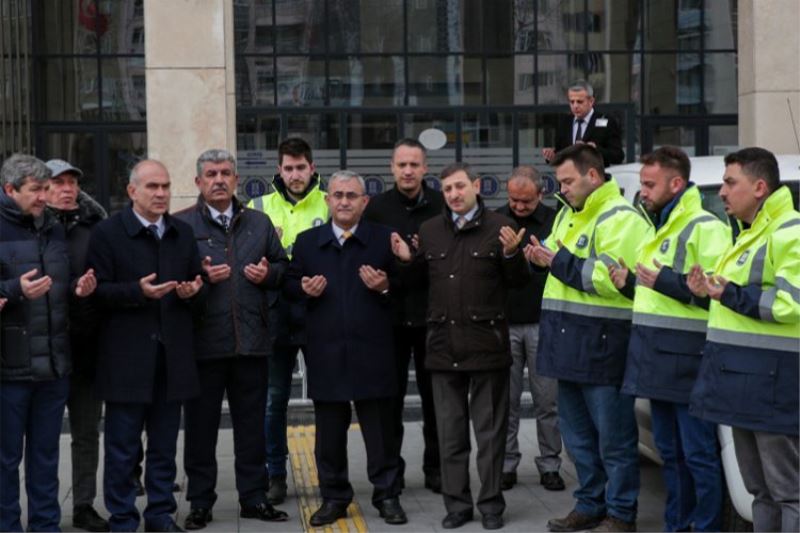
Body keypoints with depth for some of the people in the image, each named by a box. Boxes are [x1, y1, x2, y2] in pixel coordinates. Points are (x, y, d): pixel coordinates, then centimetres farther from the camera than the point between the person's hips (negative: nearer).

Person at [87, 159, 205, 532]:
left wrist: (193, 292, -7)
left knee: (164, 446, 12)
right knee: (123, 449, 2)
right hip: (126, 358, -4)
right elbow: (98, 291, -8)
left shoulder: (183, 233, 14)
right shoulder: (107, 233, -2)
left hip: (172, 357, 5)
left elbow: (199, 295, 15)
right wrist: (138, 291, -22)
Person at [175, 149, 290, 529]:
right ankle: (200, 502, 17)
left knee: (252, 424, 11)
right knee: (201, 424, 5)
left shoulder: (259, 223, 13)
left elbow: (283, 266, 17)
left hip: (251, 341, 3)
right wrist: (200, 277, -19)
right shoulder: (181, 225, -1)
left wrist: (268, 273, -4)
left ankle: (254, 497, 22)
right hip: (202, 341, -3)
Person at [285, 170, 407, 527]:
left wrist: (385, 287, -15)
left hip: (372, 351, -2)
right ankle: (333, 497, 20)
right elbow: (289, 284, 13)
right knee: (329, 429, 9)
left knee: (380, 427, 5)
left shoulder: (384, 239, 4)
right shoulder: (307, 241, 9)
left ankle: (387, 495, 16)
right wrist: (304, 288, -8)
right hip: (325, 352, 2)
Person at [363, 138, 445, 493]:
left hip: (432, 314, 0)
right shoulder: (376, 208, 2)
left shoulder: (442, 206, 1)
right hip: (390, 314, 0)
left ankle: (435, 467, 20)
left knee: (434, 395, 8)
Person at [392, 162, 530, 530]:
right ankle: (456, 503, 20)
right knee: (450, 431, 10)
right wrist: (407, 259, -2)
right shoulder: (429, 231, 9)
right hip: (443, 344, 4)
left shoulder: (500, 227, -3)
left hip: (487, 343, -3)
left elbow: (519, 282, -2)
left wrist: (511, 254, -20)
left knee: (489, 430, 6)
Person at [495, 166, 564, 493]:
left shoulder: (554, 221, 0)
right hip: (504, 323, 1)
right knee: (506, 399, 5)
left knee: (547, 400, 4)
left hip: (542, 323, -1)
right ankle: (507, 464, 16)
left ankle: (549, 465, 15)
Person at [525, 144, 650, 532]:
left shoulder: (620, 218, -11)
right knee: (578, 434, 17)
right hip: (569, 340, 9)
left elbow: (610, 279, -22)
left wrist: (559, 262, -17)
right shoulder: (568, 215, 18)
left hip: (603, 343, -9)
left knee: (612, 436, 2)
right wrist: (543, 256, 1)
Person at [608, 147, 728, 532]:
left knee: (698, 453, -3)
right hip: (656, 355, 9)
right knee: (670, 452, 16)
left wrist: (666, 281, -22)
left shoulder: (704, 226, -10)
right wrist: (631, 281, 10)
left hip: (686, 356, -9)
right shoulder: (658, 227, 20)